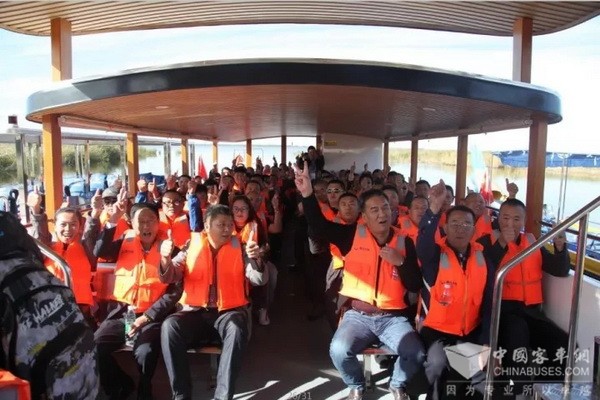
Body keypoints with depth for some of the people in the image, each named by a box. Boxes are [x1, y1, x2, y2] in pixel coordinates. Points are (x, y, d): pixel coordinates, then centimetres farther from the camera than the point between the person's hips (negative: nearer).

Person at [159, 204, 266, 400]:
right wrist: (166, 259, -22)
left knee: (237, 329, -33)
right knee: (169, 326, -26)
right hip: (196, 311, 1)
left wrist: (255, 259, -29)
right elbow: (170, 277, 0)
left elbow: (259, 279, -8)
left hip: (229, 310, -1)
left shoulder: (239, 247, 2)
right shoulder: (192, 246, 4)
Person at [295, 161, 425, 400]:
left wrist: (400, 261, -17)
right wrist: (307, 194, -28)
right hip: (358, 314, -1)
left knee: (416, 354, -20)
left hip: (393, 317, 2)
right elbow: (319, 225, -14)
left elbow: (415, 285, 0)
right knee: (339, 350, -26)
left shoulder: (404, 243, 2)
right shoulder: (353, 236, -3)